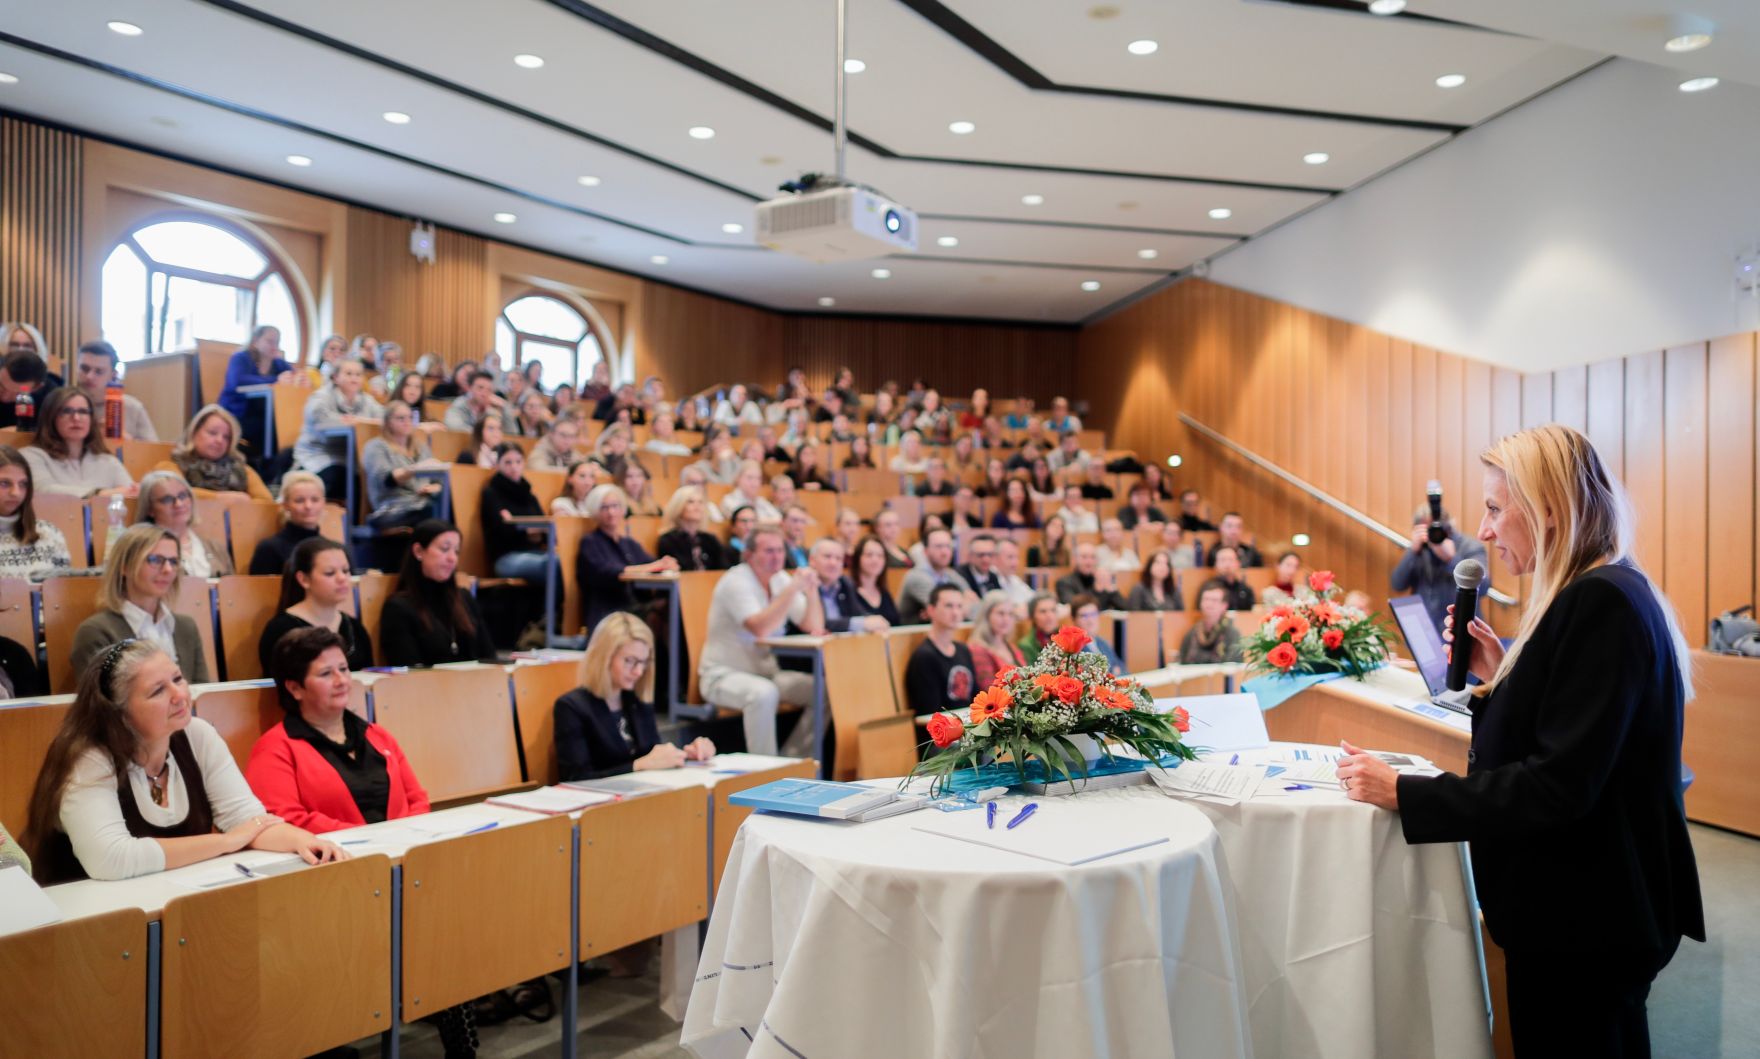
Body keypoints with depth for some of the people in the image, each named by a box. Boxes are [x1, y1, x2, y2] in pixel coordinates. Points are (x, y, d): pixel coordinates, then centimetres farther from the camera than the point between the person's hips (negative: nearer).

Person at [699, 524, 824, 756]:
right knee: (764, 693, -38)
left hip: (767, 672, 7)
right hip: (724, 675, -7)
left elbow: (814, 627, 3)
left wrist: (811, 591, -14)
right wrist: (793, 587, -28)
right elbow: (760, 628, -31)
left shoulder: (780, 579, 6)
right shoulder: (736, 582, -15)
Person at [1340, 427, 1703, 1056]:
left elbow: (1559, 786, -27)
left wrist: (1402, 793, -24)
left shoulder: (1601, 604, -23)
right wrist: (1501, 677, 2)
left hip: (1585, 919, -9)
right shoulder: (1597, 595, 9)